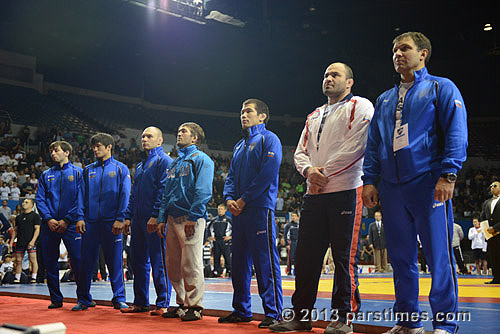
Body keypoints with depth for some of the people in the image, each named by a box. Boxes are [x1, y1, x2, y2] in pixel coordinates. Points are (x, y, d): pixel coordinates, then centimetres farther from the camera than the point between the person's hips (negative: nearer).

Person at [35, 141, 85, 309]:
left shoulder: (77, 173, 5)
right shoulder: (46, 175, 15)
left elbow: (80, 199, -3)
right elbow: (39, 199, 9)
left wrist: (67, 220, -12)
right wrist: (48, 218, -7)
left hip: (70, 224, -4)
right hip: (49, 224, 4)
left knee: (77, 261, -7)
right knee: (50, 263, 6)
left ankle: (83, 297, 3)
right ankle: (56, 299, 16)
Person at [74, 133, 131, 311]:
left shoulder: (120, 169, 6)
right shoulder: (88, 170, 16)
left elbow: (124, 196, -1)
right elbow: (82, 195, 13)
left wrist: (120, 219, -11)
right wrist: (80, 217, 0)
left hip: (111, 223, -3)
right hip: (90, 222, 3)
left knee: (115, 261, 0)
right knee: (86, 261, 4)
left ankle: (119, 298, 9)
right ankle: (83, 299, 14)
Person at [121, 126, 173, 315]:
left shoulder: (163, 161, -3)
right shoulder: (140, 166, 23)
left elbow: (164, 191, -13)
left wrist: (156, 216, -20)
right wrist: (128, 216, 15)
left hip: (154, 221, -9)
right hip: (138, 221, 9)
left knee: (159, 261, -5)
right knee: (138, 261, 11)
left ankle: (163, 304, 2)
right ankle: (140, 302, 20)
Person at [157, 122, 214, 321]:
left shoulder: (201, 159, 0)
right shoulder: (175, 163, 24)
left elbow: (203, 191, -11)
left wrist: (192, 217, -18)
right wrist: (162, 219, 13)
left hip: (191, 218, -8)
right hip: (173, 219, 8)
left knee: (190, 264, -8)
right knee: (173, 265, 8)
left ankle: (195, 306, 0)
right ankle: (182, 304, 17)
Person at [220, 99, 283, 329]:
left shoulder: (268, 139, -1)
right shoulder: (240, 146, 23)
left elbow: (268, 173, -13)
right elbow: (231, 176, 20)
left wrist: (244, 199, -14)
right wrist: (229, 198, 0)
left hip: (260, 208, -8)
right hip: (239, 211, 8)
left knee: (265, 261, -8)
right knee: (240, 261, 10)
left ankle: (273, 313, -3)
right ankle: (241, 310, 19)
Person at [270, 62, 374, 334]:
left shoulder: (359, 106, 4)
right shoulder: (314, 116, 26)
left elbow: (356, 146, -10)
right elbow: (300, 152, 20)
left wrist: (324, 172, -10)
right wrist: (308, 170, -3)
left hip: (345, 190, -6)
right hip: (314, 193, 7)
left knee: (345, 256, -3)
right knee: (305, 255, 5)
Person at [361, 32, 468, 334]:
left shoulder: (441, 88, 7)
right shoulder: (385, 100, 22)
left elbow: (456, 133, -4)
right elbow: (373, 143, 20)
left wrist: (448, 175, -15)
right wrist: (370, 180, 8)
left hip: (428, 183, -5)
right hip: (392, 187, 6)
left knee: (439, 255, -6)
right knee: (401, 257, 7)